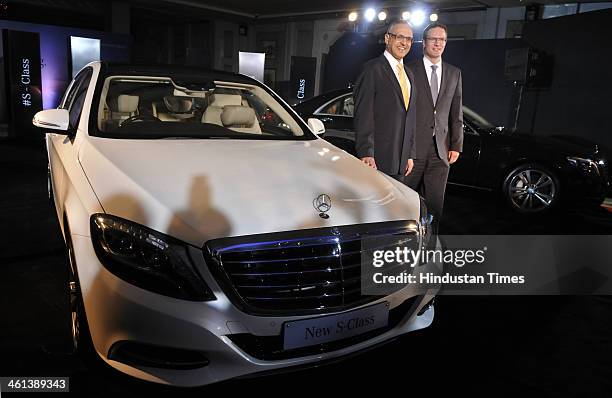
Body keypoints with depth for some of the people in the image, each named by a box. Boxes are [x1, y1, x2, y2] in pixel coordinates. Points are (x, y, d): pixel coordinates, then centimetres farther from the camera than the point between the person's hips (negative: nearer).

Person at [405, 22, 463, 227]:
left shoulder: (454, 73, 14)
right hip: (413, 147, -3)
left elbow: (456, 113, 13)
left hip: (441, 149, 4)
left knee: (435, 204, 5)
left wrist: (456, 146, 6)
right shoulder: (409, 70, 2)